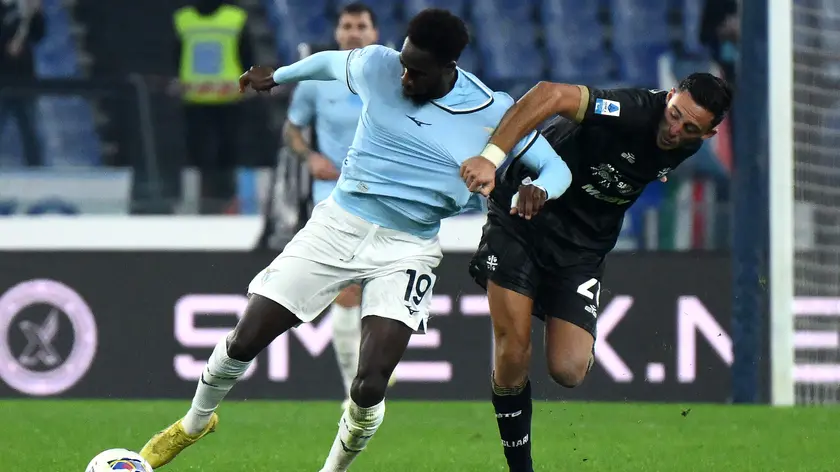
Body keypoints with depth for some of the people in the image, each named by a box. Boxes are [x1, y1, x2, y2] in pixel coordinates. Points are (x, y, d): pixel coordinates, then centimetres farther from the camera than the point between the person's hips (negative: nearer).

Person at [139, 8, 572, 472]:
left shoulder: (493, 115, -14)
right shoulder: (378, 66, -8)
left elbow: (556, 168, -7)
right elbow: (333, 61, 14)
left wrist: (534, 192, -31)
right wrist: (276, 75, 31)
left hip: (406, 249, -2)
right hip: (339, 224, 2)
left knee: (369, 389, -17)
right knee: (244, 340, 2)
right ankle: (194, 424, 33)